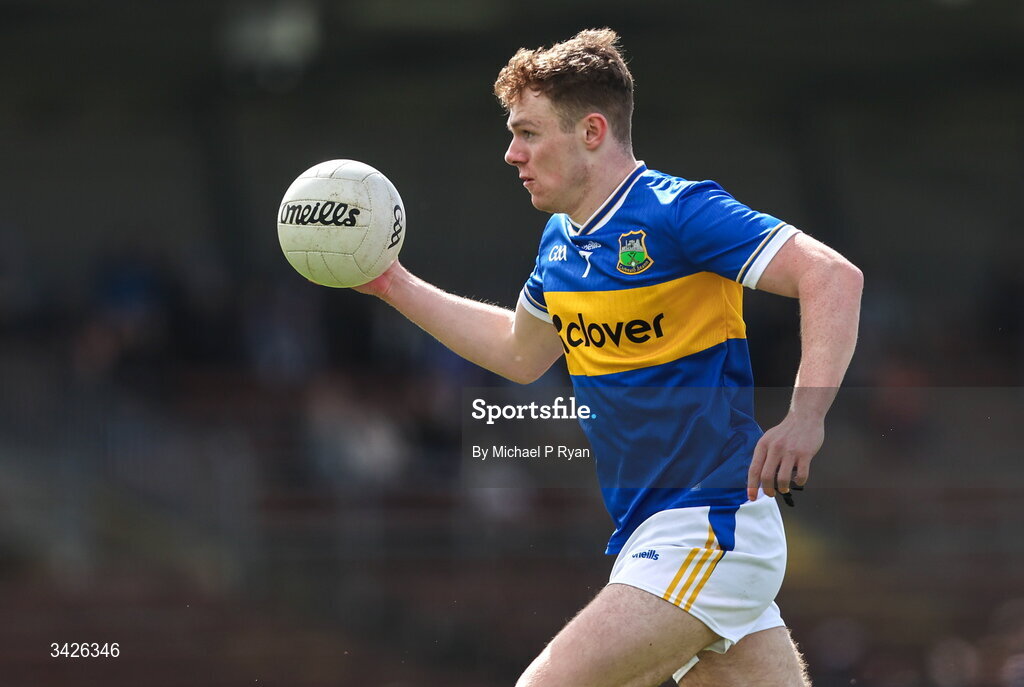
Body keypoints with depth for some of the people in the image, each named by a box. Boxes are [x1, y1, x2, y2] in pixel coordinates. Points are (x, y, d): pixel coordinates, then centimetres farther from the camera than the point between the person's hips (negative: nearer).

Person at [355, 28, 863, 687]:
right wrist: (395, 286, 29)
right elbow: (519, 353, 33)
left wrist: (805, 419, -30)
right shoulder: (561, 240, 14)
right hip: (650, 533, 9)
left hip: (711, 529, -9)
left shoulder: (676, 212, -13)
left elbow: (834, 276, -19)